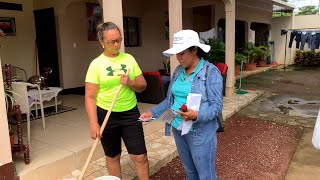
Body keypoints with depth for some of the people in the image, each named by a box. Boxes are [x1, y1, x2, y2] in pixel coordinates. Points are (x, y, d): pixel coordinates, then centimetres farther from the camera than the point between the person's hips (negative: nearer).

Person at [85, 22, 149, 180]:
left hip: (130, 113, 2)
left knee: (140, 156, 3)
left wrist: (130, 82, -15)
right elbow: (90, 97, -10)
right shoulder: (96, 64, -8)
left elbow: (142, 85, 6)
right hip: (106, 115, -2)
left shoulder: (129, 59, 2)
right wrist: (93, 123, -18)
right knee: (112, 156, 15)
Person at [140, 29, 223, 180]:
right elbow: (170, 99, 11)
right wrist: (153, 113, -1)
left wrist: (196, 115, -34)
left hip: (201, 133, -6)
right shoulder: (178, 70, 6)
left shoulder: (211, 72, -13)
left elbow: (217, 106, -17)